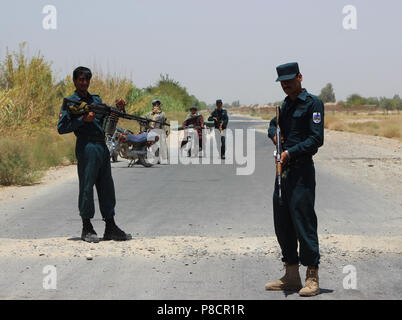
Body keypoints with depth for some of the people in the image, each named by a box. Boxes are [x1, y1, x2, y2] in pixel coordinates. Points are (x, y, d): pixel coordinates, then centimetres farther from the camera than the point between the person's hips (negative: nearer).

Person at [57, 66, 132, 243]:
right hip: (86, 147, -7)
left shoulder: (96, 99, 19)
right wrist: (83, 119, -16)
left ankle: (110, 227, 13)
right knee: (87, 186, -2)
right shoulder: (70, 102, -1)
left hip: (102, 146, 7)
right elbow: (61, 128, -10)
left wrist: (117, 108, 3)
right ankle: (87, 228, 6)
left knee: (107, 186, 8)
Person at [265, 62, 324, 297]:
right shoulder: (285, 105, 17)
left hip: (301, 170, -8)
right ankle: (291, 277, 19)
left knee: (304, 222, -9)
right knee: (282, 223, 10)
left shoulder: (312, 103, -7)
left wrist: (291, 152, -21)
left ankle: (312, 279, -3)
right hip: (283, 169, 8)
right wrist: (274, 134, 11)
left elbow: (316, 139, -14)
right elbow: (273, 125, 34)